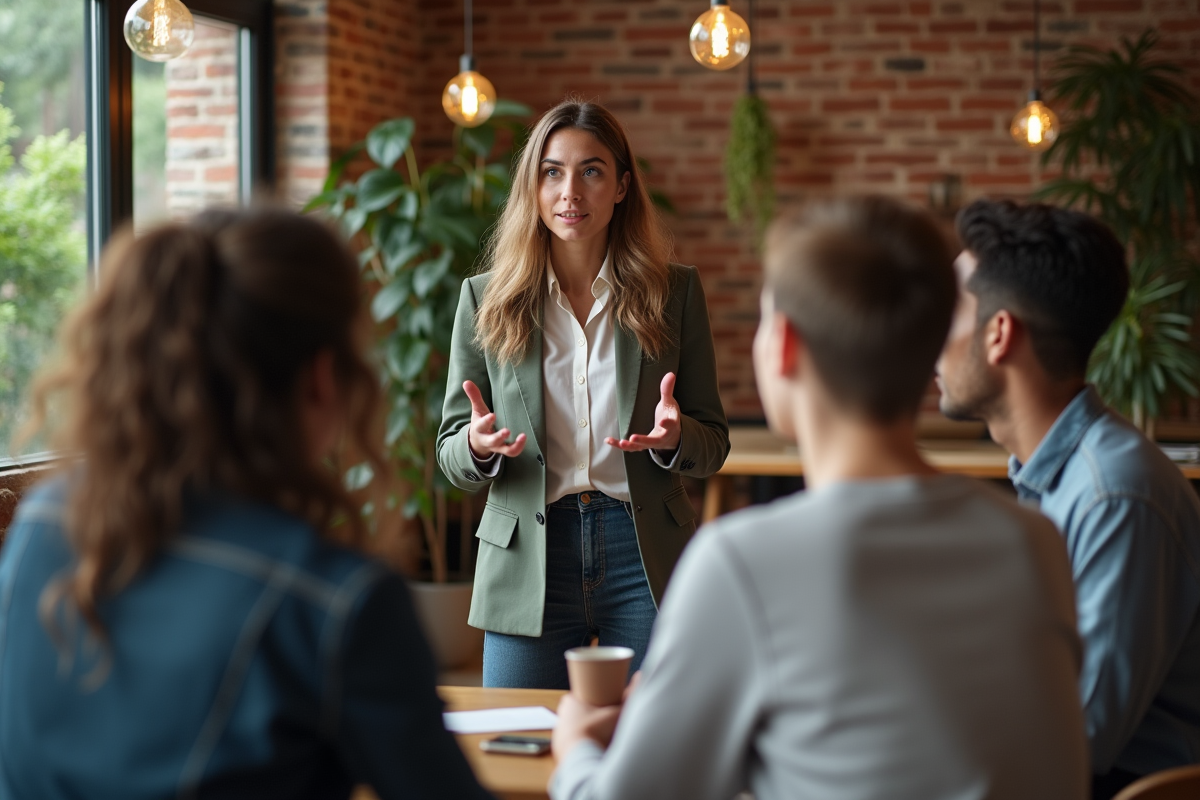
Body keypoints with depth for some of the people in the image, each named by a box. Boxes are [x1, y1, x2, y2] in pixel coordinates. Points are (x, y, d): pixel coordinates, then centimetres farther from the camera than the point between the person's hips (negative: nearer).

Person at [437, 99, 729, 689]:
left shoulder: (675, 291, 4)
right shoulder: (486, 298, 5)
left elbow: (713, 446, 6)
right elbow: (452, 456, 6)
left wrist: (673, 437, -16)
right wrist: (480, 446, -17)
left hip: (645, 558, 0)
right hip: (527, 565, 0)